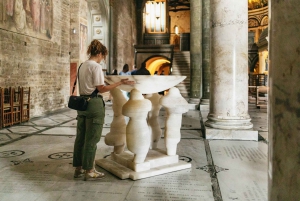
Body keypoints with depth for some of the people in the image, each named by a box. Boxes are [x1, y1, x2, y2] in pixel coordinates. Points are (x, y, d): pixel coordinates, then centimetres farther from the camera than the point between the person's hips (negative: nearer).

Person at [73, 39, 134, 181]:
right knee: (91, 139, 0)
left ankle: (78, 168, 22)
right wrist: (120, 83, -17)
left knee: (81, 137, 13)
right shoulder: (96, 67, -12)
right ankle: (89, 171, 9)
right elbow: (101, 89, -16)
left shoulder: (82, 66, 13)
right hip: (94, 103, -8)